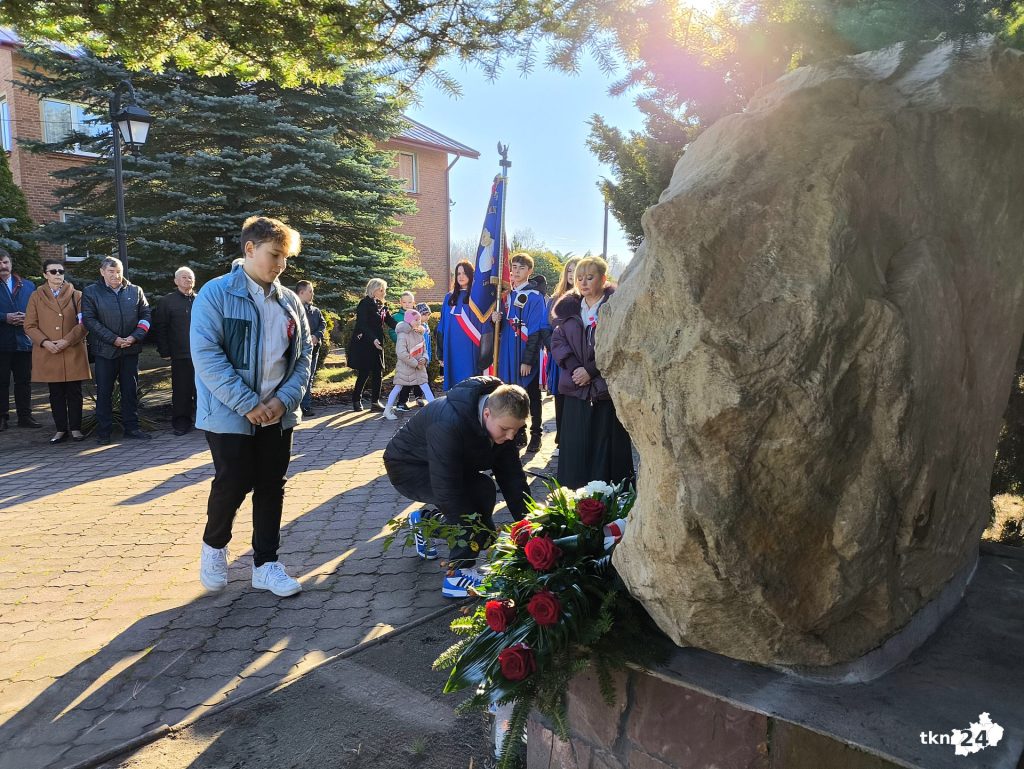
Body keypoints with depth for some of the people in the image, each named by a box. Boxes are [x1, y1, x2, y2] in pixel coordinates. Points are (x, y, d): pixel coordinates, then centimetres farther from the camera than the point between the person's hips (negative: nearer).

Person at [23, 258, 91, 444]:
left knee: (74, 392, 2)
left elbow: (84, 323, 0)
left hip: (73, 352, -1)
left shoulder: (76, 295, 5)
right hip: (48, 353, 1)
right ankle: (61, 429, 13)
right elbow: (30, 326, 5)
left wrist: (67, 340, -12)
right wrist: (45, 342, -10)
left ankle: (75, 428, 11)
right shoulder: (36, 296, 8)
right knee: (56, 394, 6)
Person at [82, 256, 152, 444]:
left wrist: (135, 337, -10)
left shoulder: (135, 291, 8)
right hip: (105, 350, -2)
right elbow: (89, 320, -7)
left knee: (131, 390, 8)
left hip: (131, 349, 2)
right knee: (104, 392, 3)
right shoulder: (90, 292, 1)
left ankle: (131, 427, 17)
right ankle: (103, 431, 10)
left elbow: (146, 315, 5)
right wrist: (113, 339, -15)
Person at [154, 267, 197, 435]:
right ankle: (181, 422, 10)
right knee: (181, 390, 2)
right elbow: (159, 328, 0)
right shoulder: (167, 301, 4)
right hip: (180, 355, -2)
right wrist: (164, 352, -6)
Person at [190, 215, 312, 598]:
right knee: (233, 484, 1)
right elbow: (206, 354, -17)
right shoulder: (216, 293, -9)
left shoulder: (290, 301, 7)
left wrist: (285, 398, -8)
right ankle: (214, 546, 30)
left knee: (272, 486, 9)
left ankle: (265, 564, 22)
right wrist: (247, 404, -21)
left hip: (278, 415, 5)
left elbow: (303, 354, 8)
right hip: (230, 414, -5)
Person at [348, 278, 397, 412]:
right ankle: (356, 400, 13)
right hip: (364, 344, -7)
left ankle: (376, 401, 8)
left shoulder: (381, 306, 14)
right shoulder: (365, 304, -10)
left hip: (377, 344, 7)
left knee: (378, 372, 3)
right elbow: (362, 325, -19)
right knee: (364, 373, -3)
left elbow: (390, 321, 9)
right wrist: (373, 339, -30)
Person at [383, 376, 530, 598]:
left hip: (449, 465, 8)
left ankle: (425, 521, 17)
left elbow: (512, 475, -11)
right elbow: (447, 490, -38)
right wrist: (481, 537, -34)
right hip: (407, 466, -7)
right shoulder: (449, 423, -39)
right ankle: (459, 572, -17)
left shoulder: (502, 418, -17)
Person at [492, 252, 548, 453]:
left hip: (528, 356, -6)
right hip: (509, 355, 6)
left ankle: (535, 436, 16)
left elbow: (535, 331, -13)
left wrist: (527, 360, -17)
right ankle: (519, 434, 22)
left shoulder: (534, 297, -9)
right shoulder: (508, 296, 10)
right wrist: (497, 320, -6)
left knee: (532, 397, 5)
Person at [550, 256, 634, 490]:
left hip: (607, 388, -4)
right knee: (575, 448, 6)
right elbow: (557, 341, 7)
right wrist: (573, 367, -9)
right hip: (575, 387, 4)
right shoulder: (569, 307, 12)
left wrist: (591, 370, -14)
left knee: (605, 448, -2)